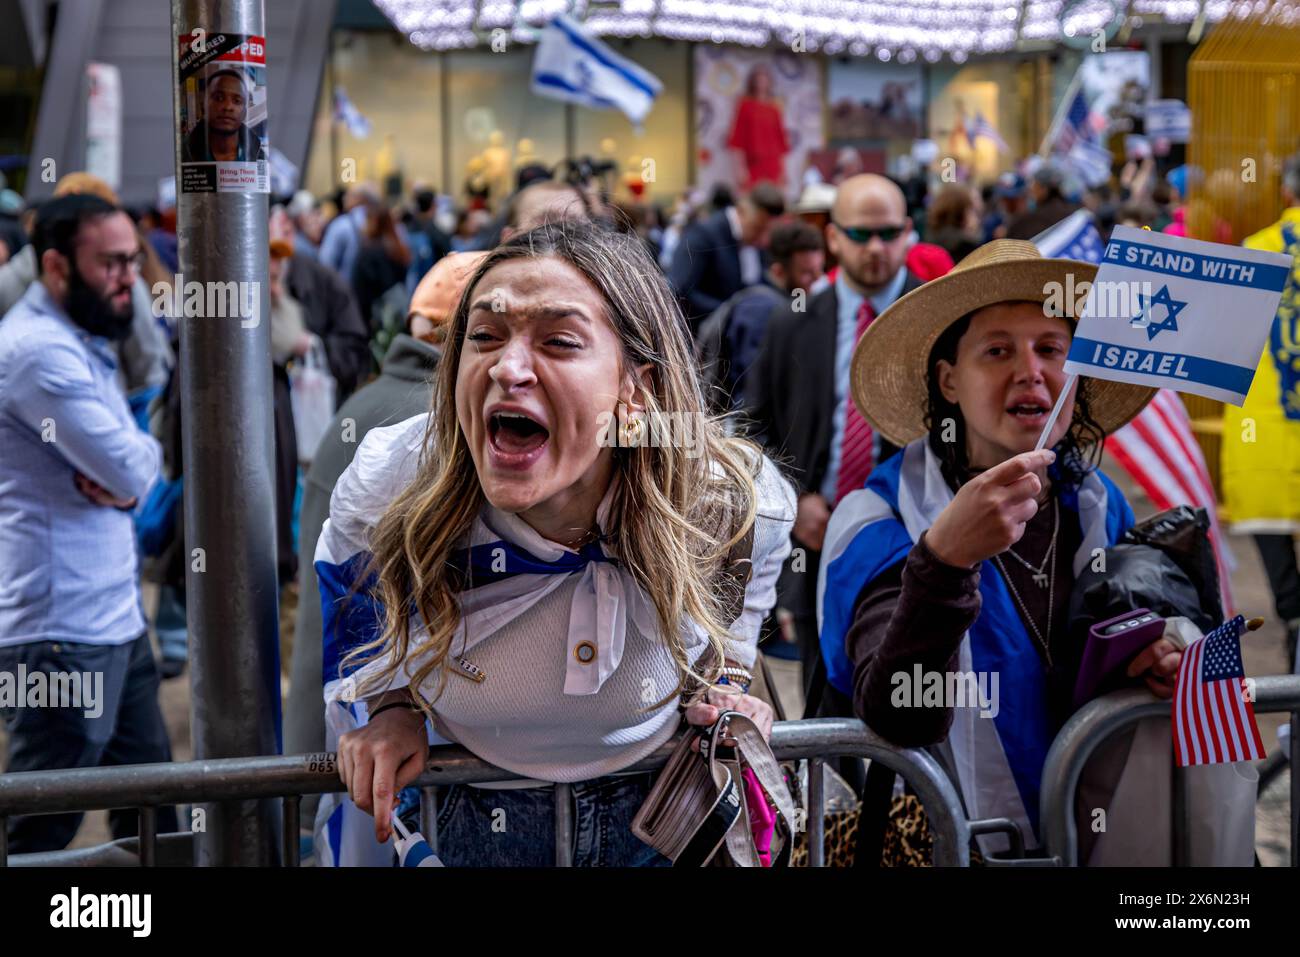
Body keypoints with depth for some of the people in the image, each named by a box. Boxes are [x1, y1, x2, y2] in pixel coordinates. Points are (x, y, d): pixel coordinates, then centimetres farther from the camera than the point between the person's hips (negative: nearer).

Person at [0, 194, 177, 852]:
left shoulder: (80, 343, 16)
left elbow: (136, 467, 16)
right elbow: (131, 469, -22)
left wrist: (123, 476, -8)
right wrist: (144, 457, 3)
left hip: (115, 619, 10)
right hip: (64, 632, -10)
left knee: (151, 817, 15)